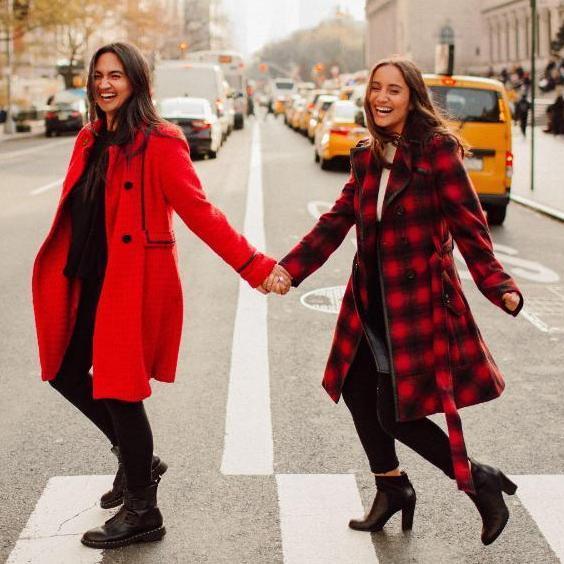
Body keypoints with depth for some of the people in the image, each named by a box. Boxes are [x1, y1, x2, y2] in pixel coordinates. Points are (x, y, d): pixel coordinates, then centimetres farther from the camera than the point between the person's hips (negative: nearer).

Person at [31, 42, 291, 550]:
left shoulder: (158, 142, -12)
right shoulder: (91, 140, 11)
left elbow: (199, 211, -15)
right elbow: (77, 212, 14)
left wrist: (255, 266, -20)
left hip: (134, 282, -8)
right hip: (89, 281, 8)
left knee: (119, 388, -4)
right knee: (67, 373, 15)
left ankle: (142, 513, 14)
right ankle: (138, 461, 35)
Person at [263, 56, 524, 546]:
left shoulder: (437, 149, -10)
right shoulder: (368, 157, 9)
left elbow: (468, 225, -13)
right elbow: (337, 222, 8)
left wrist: (498, 287, -22)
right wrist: (288, 270, -1)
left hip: (420, 298, -7)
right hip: (371, 299, 7)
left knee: (397, 413, -7)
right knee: (357, 390, 12)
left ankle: (479, 481, 13)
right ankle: (391, 489, 34)